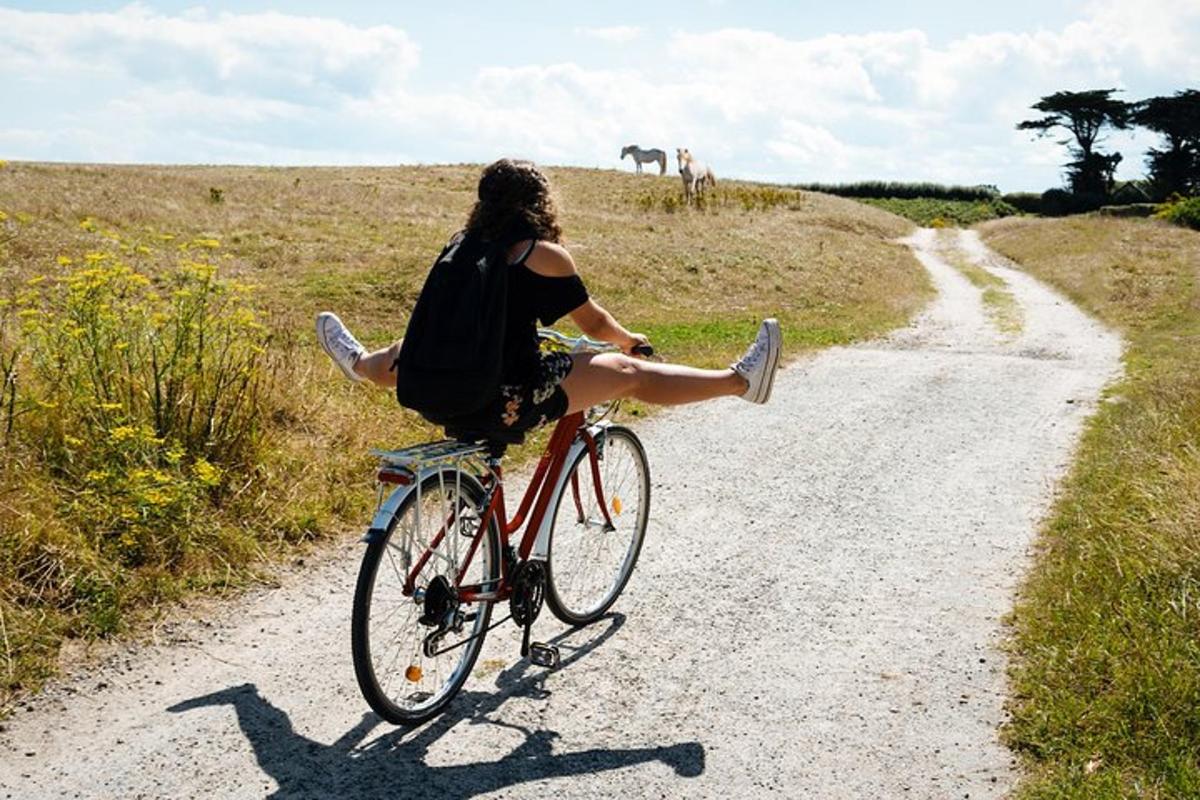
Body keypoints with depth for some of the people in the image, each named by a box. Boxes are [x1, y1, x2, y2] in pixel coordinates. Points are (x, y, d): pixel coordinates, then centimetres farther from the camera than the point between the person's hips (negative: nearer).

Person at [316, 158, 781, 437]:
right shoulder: (544, 255, -8)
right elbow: (594, 324, 1)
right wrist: (628, 339, 22)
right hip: (511, 403, -6)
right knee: (628, 372, 2)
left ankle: (360, 363, 67)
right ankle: (739, 379, 8)